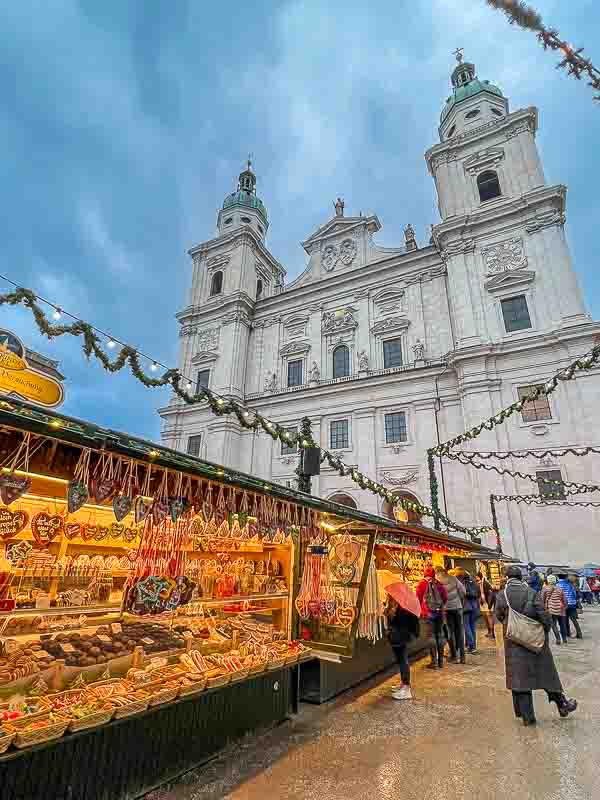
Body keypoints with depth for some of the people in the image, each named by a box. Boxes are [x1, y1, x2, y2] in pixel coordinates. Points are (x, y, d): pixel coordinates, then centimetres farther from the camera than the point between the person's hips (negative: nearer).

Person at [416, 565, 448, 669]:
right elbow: (445, 597, 7)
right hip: (439, 612, 4)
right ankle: (440, 660, 20)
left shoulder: (422, 583, -4)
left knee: (431, 635, 0)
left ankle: (434, 662, 0)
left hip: (428, 613, -4)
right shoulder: (439, 584, 5)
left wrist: (420, 610, 12)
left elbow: (418, 598, -2)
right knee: (439, 635, 12)